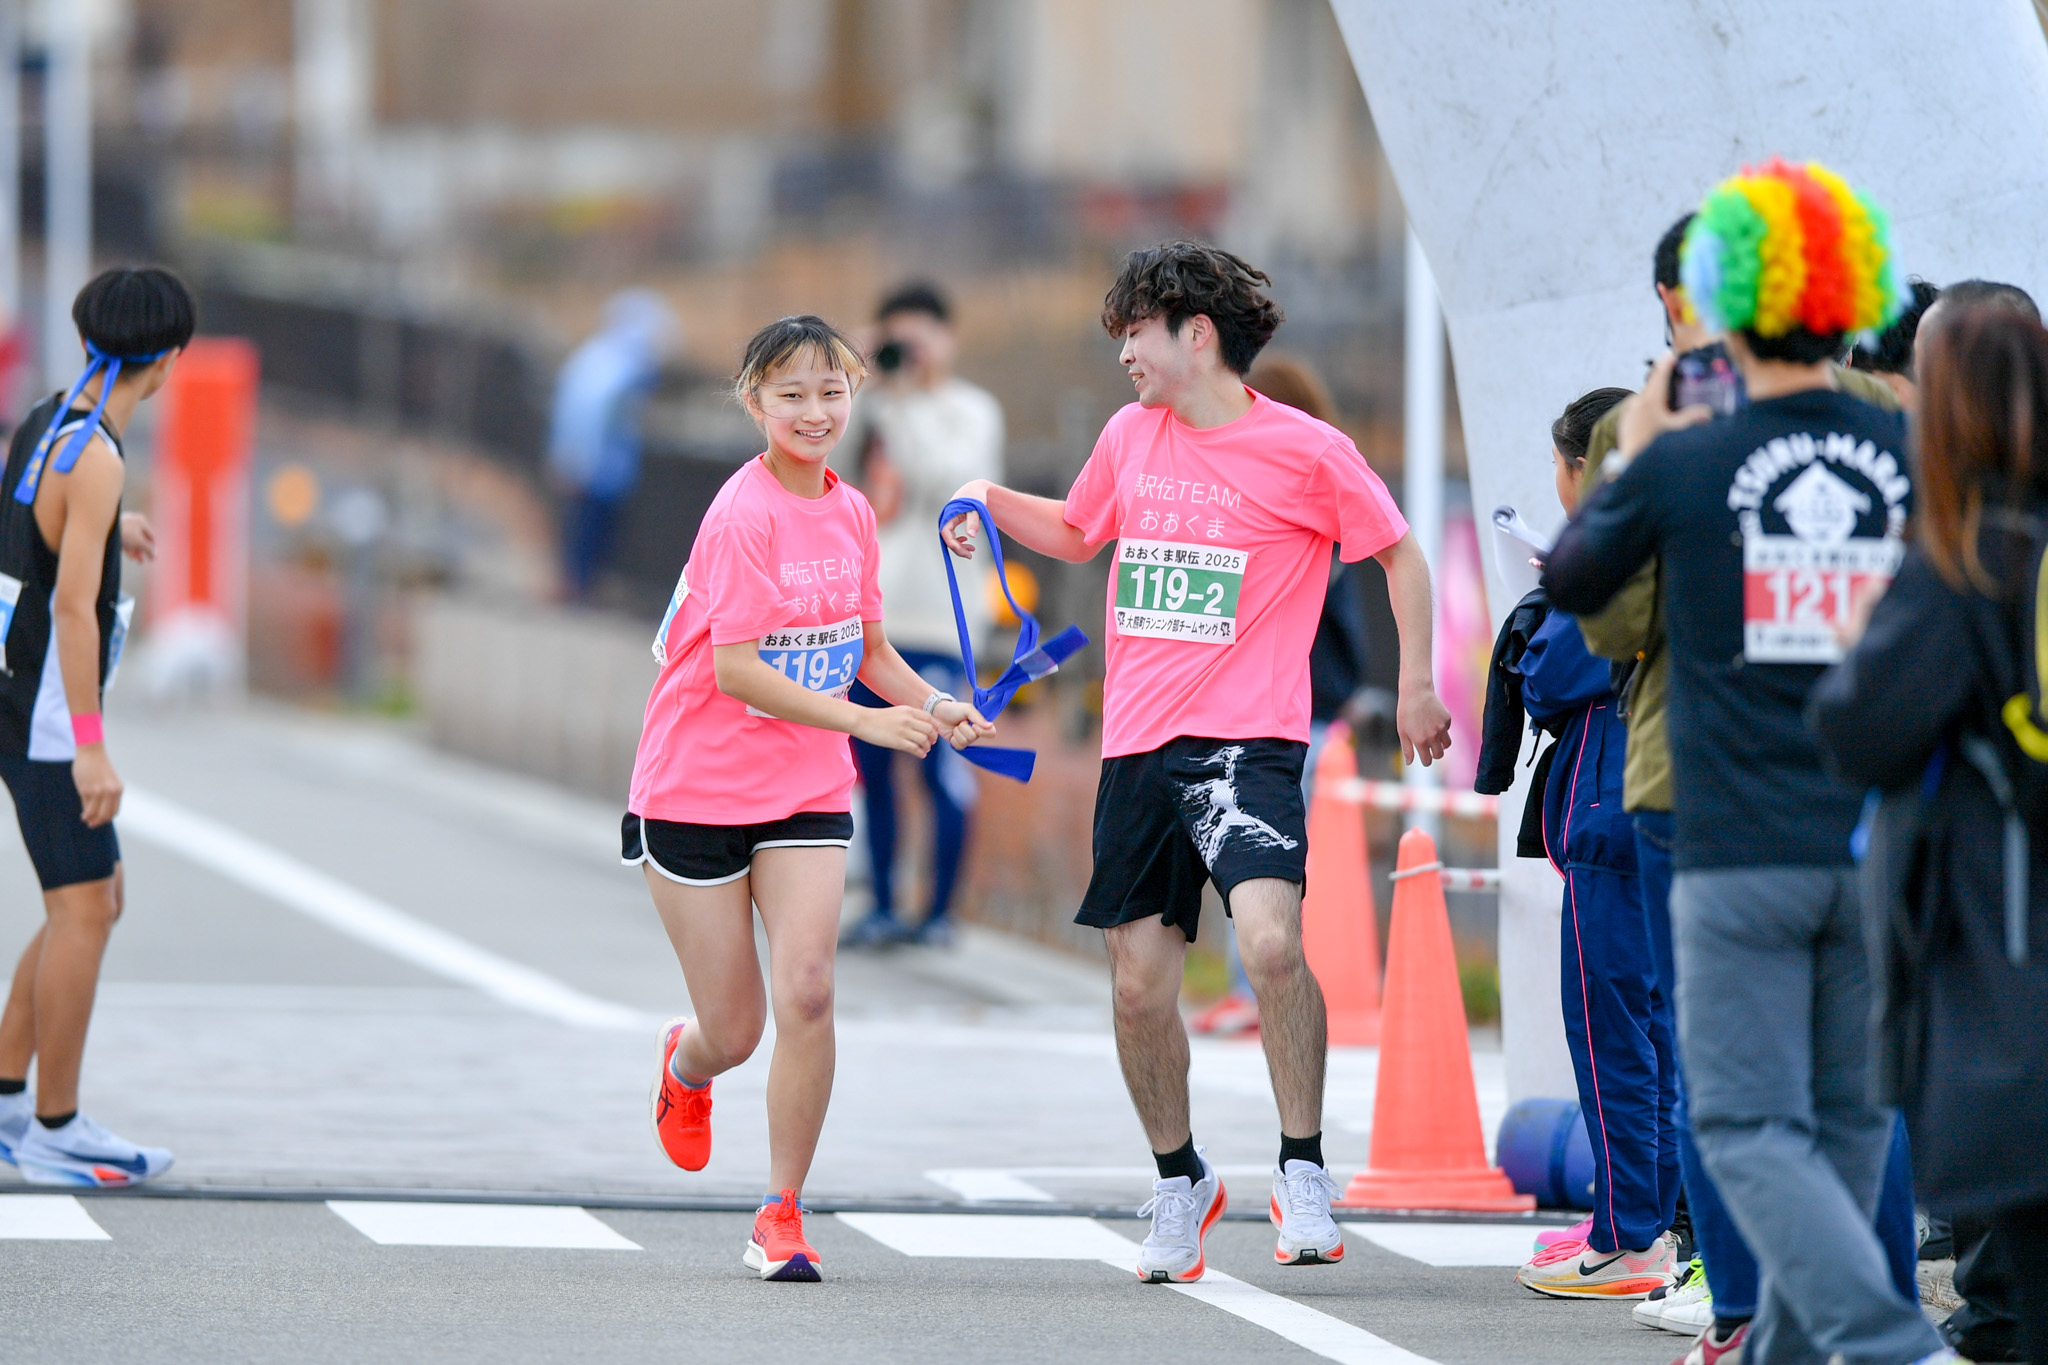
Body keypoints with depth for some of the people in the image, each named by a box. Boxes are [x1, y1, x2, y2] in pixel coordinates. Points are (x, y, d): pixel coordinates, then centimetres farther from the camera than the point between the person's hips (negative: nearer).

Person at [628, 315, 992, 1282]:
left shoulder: (851, 512, 3)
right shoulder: (743, 514, -17)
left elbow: (867, 648, 16)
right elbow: (735, 670, -24)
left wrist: (932, 705, -4)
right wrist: (864, 721, -30)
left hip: (807, 794, 4)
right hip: (697, 792, -4)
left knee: (806, 992, -15)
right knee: (733, 1032, 3)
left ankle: (782, 1216, -3)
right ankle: (684, 1064, 43)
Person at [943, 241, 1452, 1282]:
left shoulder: (1306, 452, -4)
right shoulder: (1129, 438, 12)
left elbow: (1398, 552, 7)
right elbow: (1078, 533, 30)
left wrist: (1416, 680, 1)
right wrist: (995, 503, 13)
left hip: (1248, 739, -5)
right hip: (1136, 746, 5)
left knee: (1270, 939, -26)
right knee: (1140, 987, 4)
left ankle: (1303, 1170, -12)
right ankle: (1178, 1182, 25)